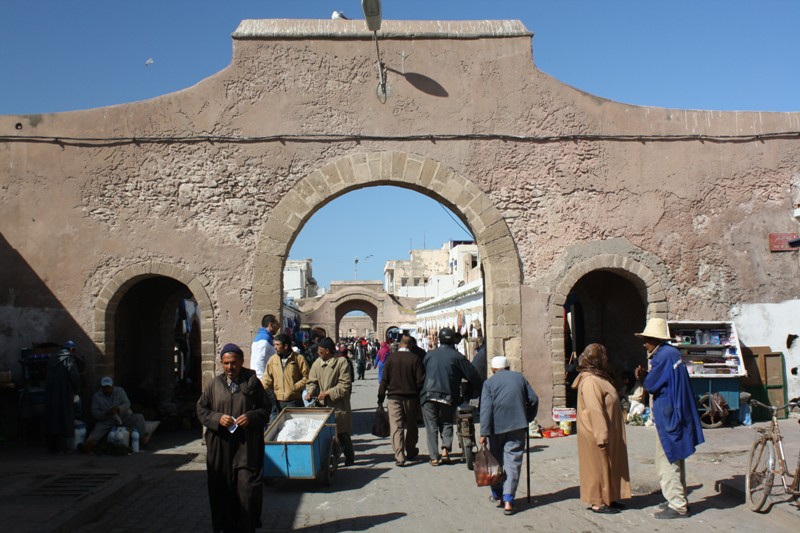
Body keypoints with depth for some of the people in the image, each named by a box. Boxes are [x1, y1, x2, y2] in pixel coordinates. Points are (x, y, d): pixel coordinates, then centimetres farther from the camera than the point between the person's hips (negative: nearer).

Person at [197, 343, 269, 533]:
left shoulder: (253, 383, 1)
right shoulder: (214, 384, 7)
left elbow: (265, 409, 3)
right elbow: (201, 409, 9)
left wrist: (251, 417, -15)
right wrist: (218, 418, -9)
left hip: (246, 447, -2)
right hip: (220, 447, 2)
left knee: (247, 488, -4)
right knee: (222, 489, 7)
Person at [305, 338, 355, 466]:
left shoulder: (342, 362, -11)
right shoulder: (317, 363, 4)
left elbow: (345, 385, -13)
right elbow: (312, 381, 11)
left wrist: (328, 393, -17)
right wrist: (310, 392, -9)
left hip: (338, 404, -5)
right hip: (322, 404, 5)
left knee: (342, 433, 3)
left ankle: (349, 458, 21)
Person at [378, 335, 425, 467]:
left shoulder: (391, 358, -4)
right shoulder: (415, 359, -8)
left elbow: (384, 380, -2)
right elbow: (420, 380, -8)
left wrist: (381, 398, 5)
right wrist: (419, 395, 7)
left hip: (394, 397, 0)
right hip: (411, 397, 1)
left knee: (396, 427, 0)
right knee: (411, 426, 17)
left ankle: (399, 457, -9)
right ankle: (411, 453, 30)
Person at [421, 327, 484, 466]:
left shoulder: (429, 355, 12)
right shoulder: (457, 357, 2)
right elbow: (472, 376, 2)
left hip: (428, 395, 1)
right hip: (447, 396, -1)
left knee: (431, 426, 6)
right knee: (446, 423, 16)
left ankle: (434, 457, 3)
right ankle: (445, 449, -2)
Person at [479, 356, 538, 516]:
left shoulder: (489, 382, 3)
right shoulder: (519, 377, 11)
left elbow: (486, 408, -8)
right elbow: (533, 399, 7)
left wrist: (484, 433, -11)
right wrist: (528, 418, 19)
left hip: (497, 426, -1)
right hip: (517, 425, 1)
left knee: (496, 460, 17)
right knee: (513, 462, -1)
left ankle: (497, 494, 27)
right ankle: (508, 501, -9)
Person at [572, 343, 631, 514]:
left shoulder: (599, 378, 14)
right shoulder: (590, 381, -21)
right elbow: (594, 410, -27)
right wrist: (602, 436, -28)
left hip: (606, 433, 10)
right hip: (597, 434, -10)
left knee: (608, 465, 15)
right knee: (599, 465, -2)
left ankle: (608, 498, 24)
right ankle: (597, 502, 7)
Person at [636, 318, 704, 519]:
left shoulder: (663, 356, -18)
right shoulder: (672, 353, 12)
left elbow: (651, 385, -17)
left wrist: (642, 377, 2)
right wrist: (645, 377, -2)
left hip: (669, 417, -10)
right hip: (676, 416, 10)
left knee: (666, 460, -5)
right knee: (674, 459, 19)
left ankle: (677, 506, -2)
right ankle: (679, 500, 29)